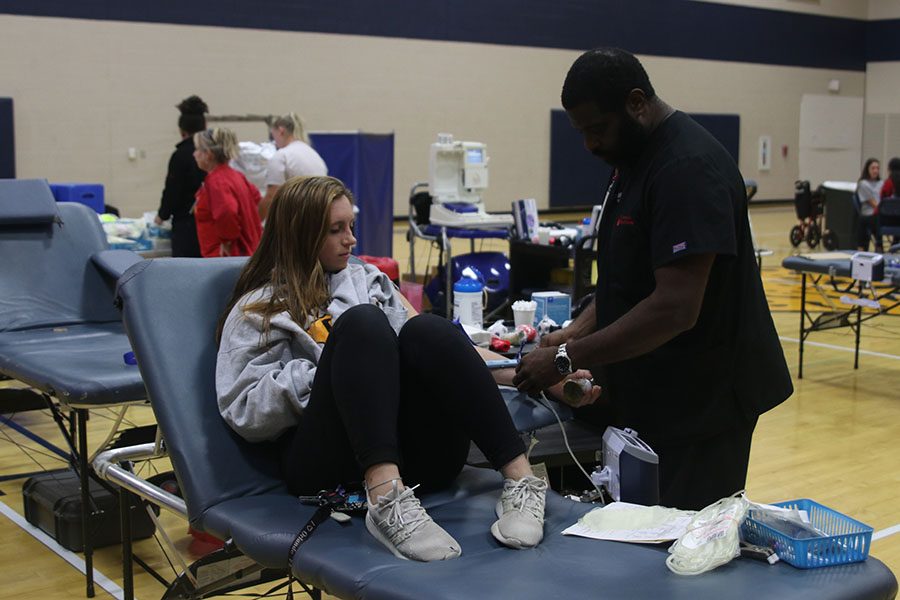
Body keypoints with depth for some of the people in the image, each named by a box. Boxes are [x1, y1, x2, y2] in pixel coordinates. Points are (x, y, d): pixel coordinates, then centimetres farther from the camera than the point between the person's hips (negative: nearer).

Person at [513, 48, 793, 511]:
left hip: (700, 399, -9)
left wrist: (568, 360, -22)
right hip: (651, 394, 10)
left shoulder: (689, 169, -20)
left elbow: (676, 308, -26)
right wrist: (578, 332, 3)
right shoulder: (635, 158, 12)